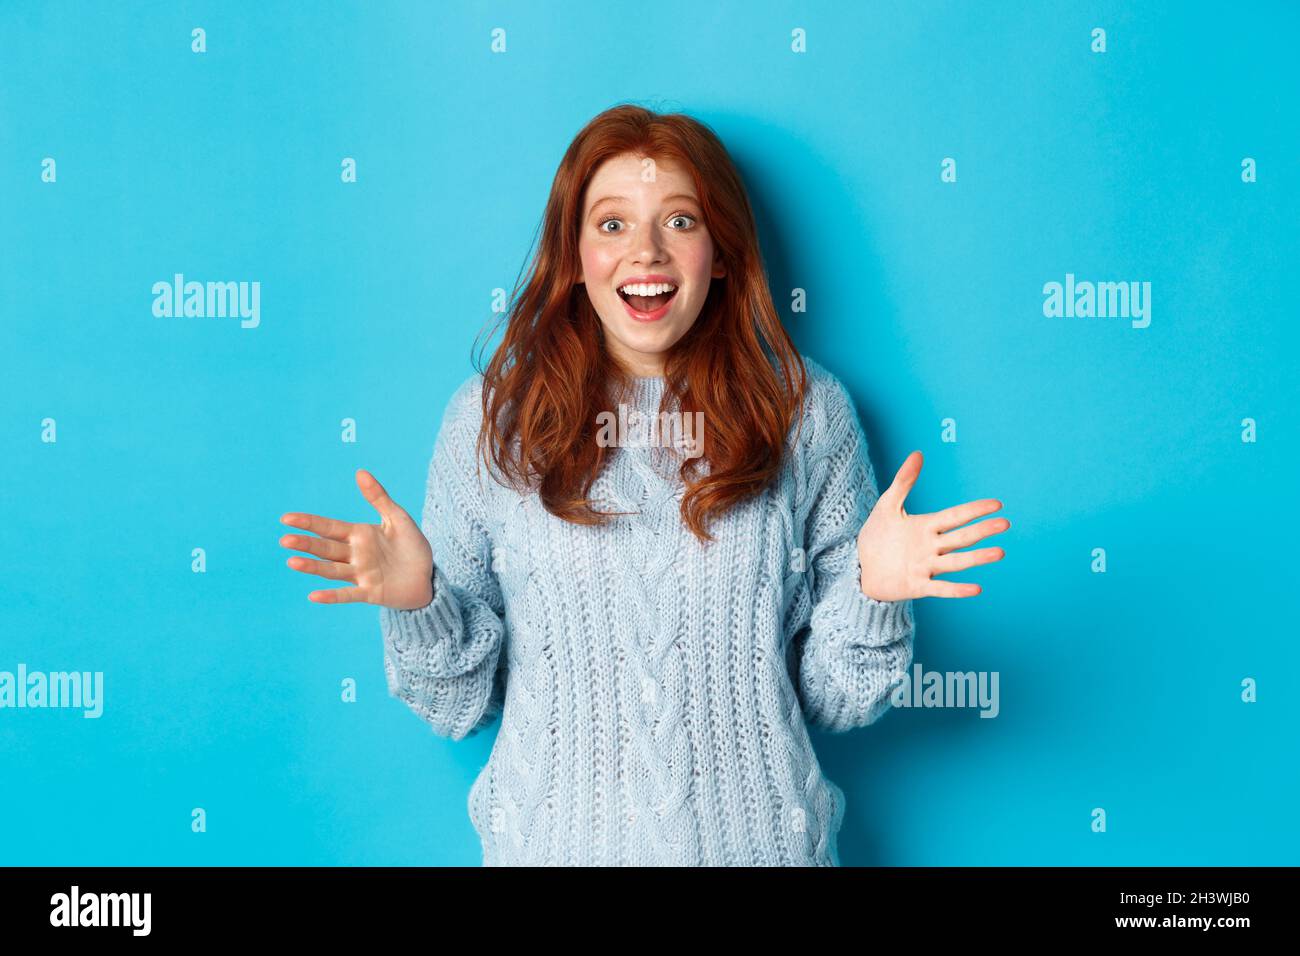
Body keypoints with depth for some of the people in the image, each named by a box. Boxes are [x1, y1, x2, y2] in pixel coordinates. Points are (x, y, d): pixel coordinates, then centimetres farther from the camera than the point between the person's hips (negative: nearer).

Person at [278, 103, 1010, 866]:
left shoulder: (806, 411, -5)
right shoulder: (491, 417, -6)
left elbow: (834, 699, -2)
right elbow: (462, 703, -1)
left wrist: (873, 592, -19)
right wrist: (418, 603, -18)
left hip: (757, 835, 1)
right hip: (555, 839, 0)